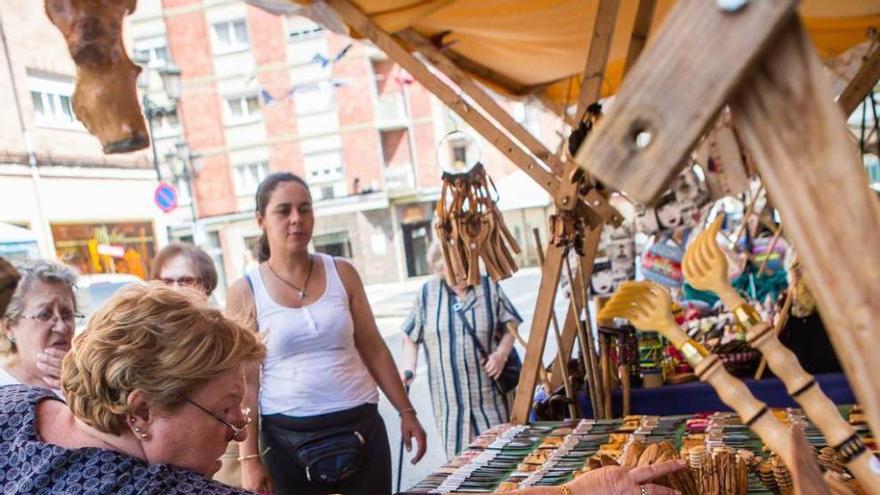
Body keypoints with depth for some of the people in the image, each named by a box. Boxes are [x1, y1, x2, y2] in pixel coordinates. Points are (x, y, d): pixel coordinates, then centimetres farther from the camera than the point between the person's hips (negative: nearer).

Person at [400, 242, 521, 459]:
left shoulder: (489, 288, 0)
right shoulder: (427, 294, 1)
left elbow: (510, 327, 8)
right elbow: (411, 337, 10)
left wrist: (501, 354, -9)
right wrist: (408, 369, -3)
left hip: (490, 394, 0)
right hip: (448, 397, 0)